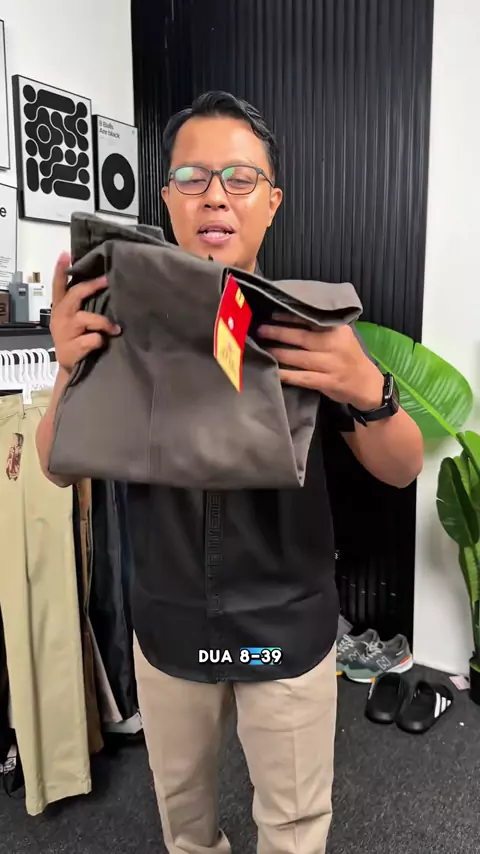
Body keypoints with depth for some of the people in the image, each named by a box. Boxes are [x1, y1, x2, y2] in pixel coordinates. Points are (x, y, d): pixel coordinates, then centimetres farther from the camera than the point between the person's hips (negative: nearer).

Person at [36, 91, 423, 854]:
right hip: (169, 622, 2)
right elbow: (61, 468, -7)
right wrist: (70, 369, -28)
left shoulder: (312, 324, -12)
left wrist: (368, 390, -33)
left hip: (287, 625, -1)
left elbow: (402, 471, -11)